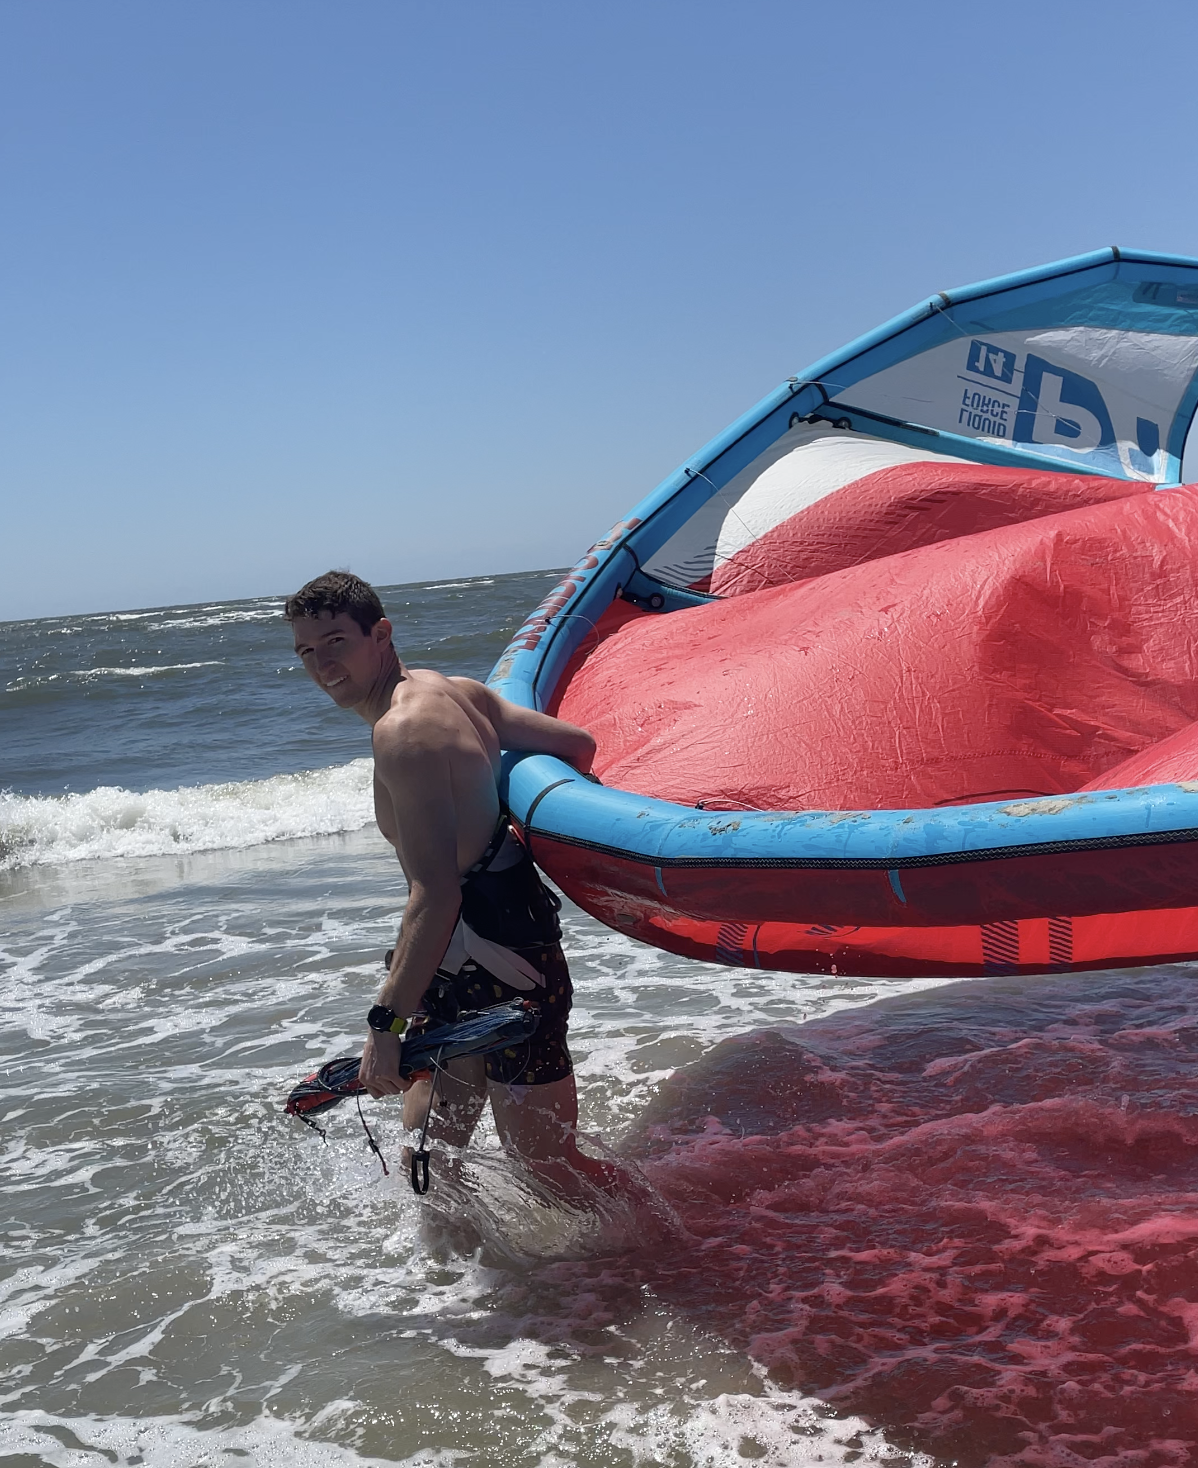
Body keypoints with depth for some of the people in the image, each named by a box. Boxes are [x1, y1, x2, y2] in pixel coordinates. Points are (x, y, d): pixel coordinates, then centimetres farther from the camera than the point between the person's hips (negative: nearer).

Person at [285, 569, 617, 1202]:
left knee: (546, 1164, 3)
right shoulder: (455, 690, 8)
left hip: (494, 954, -10)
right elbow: (577, 743, 14)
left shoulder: (403, 731, -20)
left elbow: (435, 893, -27)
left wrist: (387, 1021, -27)